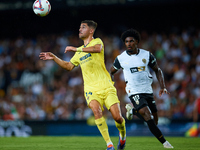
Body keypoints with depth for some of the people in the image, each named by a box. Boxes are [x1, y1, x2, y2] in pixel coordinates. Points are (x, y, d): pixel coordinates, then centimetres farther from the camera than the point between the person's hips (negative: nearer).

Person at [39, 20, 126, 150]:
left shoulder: (97, 41, 3)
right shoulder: (79, 52, 22)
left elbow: (97, 48, -22)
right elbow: (69, 66, 30)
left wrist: (76, 49, -22)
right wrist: (53, 57, 20)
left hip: (106, 87, -4)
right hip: (91, 89, 4)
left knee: (117, 117, -11)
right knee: (96, 111, -26)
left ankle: (123, 136, 23)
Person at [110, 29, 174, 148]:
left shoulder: (147, 55, -2)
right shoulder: (121, 58, -4)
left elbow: (158, 70, 10)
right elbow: (111, 72, 12)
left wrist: (163, 87, -1)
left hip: (148, 91, 4)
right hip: (134, 92, -4)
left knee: (154, 122, 9)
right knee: (148, 117, -22)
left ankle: (133, 110, 32)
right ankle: (165, 143, -14)